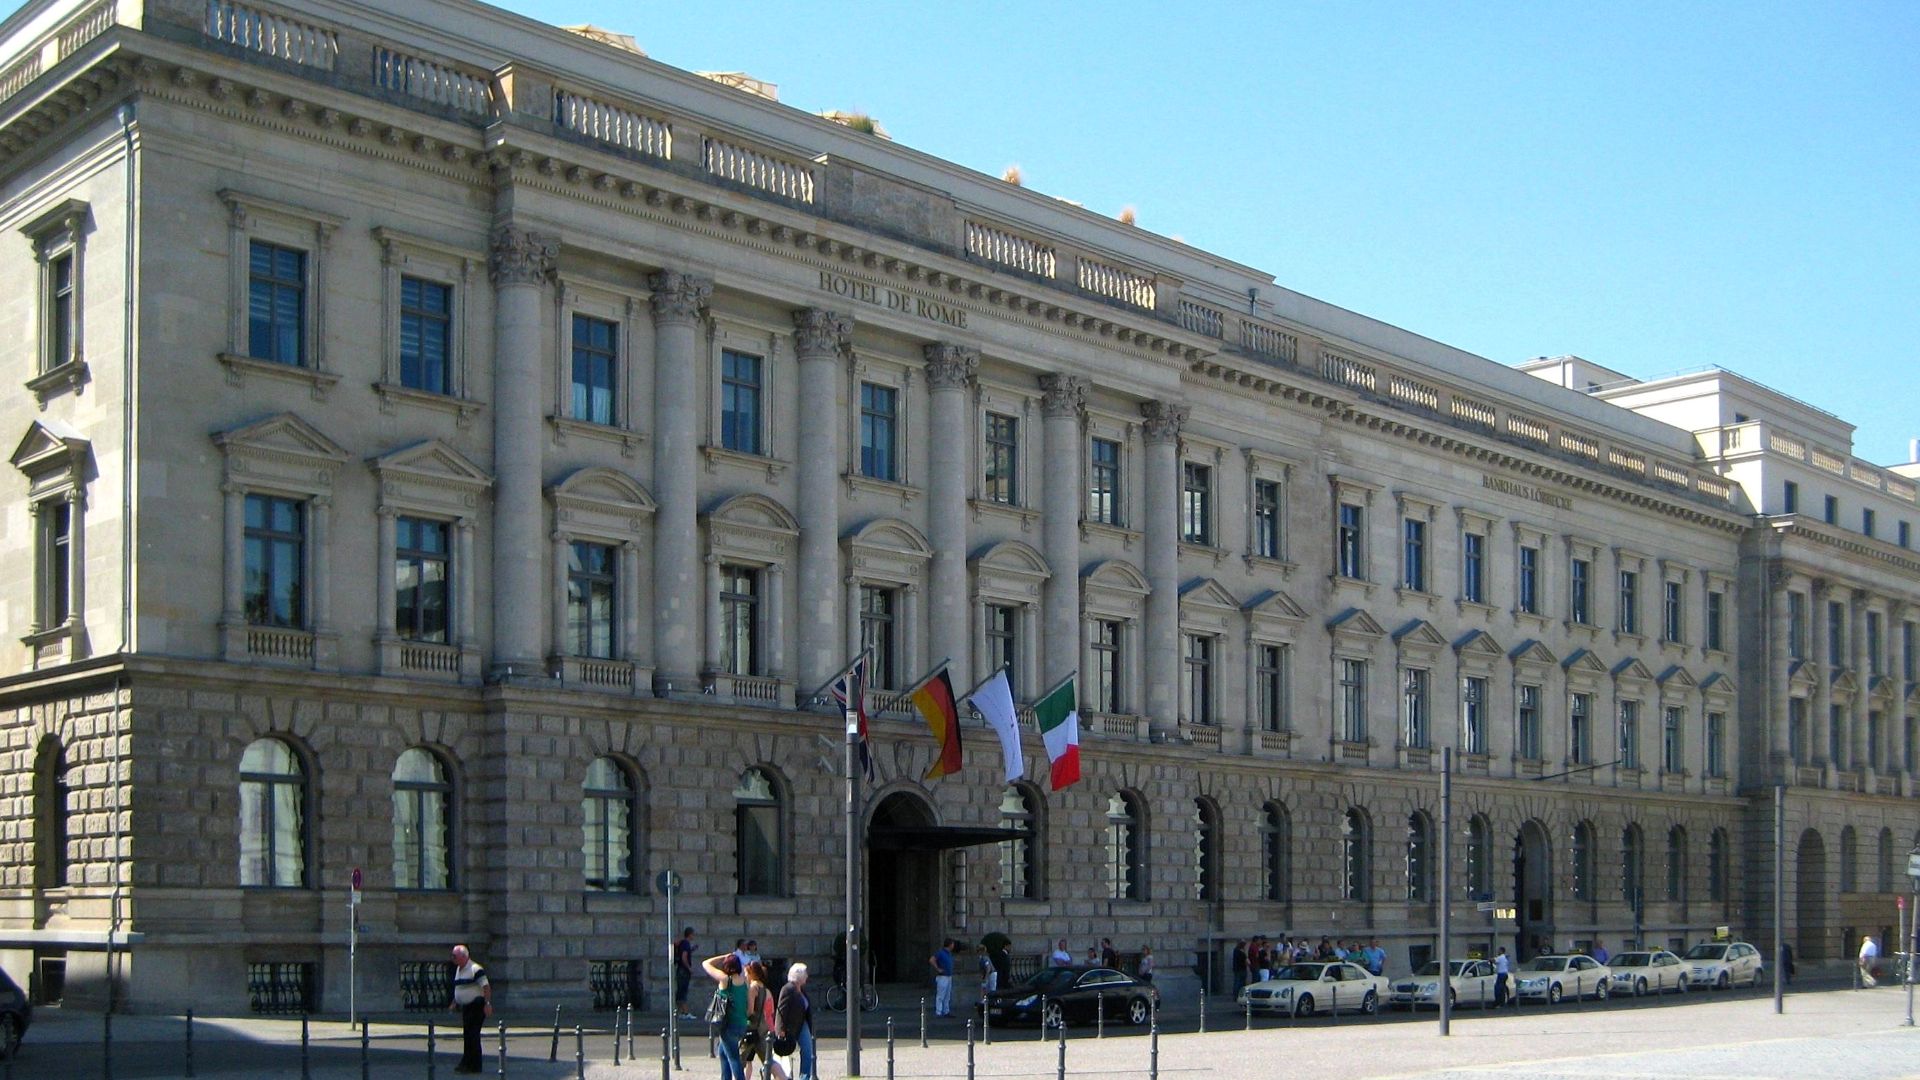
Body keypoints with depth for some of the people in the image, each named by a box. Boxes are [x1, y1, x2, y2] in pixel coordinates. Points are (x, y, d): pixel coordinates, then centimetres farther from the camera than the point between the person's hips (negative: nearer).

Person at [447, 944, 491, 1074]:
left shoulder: (475, 969, -14)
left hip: (477, 1006, -9)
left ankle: (473, 1065, -6)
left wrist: (487, 1003, -26)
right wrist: (454, 1004, 21)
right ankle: (466, 1064, 13)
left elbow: (486, 987, -19)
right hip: (465, 1007, 9)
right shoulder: (458, 970, 14)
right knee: (467, 1035, 9)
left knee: (472, 1035, -9)